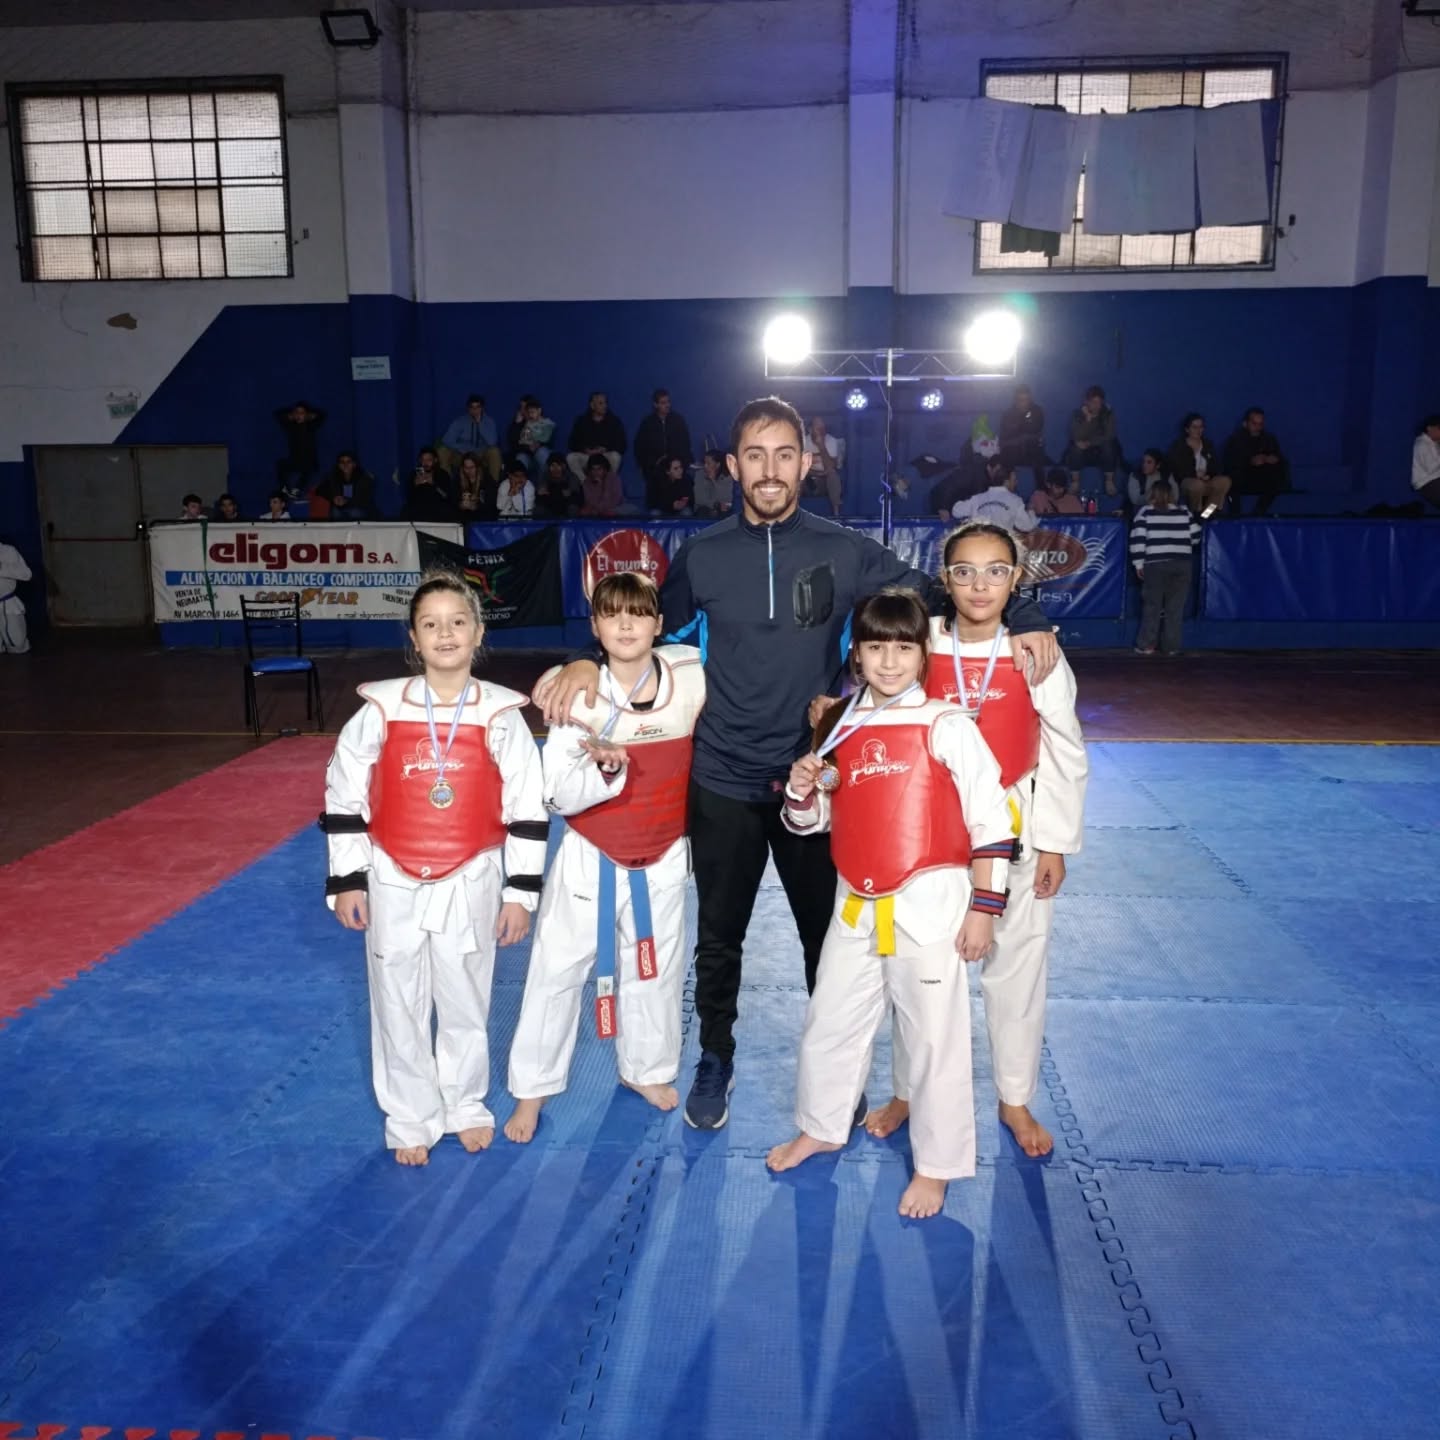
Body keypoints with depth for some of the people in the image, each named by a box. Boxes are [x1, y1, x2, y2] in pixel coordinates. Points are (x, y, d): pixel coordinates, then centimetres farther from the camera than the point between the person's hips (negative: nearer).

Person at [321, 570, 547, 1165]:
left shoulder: (500, 716, -8)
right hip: (394, 884, 0)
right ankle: (410, 1119, 32)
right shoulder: (381, 710, -8)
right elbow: (343, 796, -1)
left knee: (466, 1003, 15)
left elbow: (527, 809, -3)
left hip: (471, 884, 0)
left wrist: (521, 891, -3)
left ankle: (465, 1105, 38)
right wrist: (346, 880, -1)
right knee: (399, 1008, 12)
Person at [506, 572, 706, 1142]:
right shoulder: (579, 696, -17)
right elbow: (558, 796, -15)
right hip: (590, 859, -2)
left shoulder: (692, 681, -13)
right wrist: (605, 769, -35)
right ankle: (532, 1088, 28)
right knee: (555, 971, 7)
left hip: (662, 860, 2)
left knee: (657, 971, 18)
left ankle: (647, 1068, 43)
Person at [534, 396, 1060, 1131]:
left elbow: (933, 596, 1)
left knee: (829, 934, 13)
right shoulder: (701, 555, -1)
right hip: (722, 781, 1)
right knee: (718, 937, 15)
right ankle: (715, 1061, 38)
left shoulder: (843, 551, -5)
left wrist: (1023, 621, -12)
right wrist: (588, 662, -5)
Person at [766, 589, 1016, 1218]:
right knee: (829, 1023, 18)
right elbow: (811, 822, 13)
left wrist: (982, 908, -9)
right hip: (856, 904, 5)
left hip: (928, 903, -5)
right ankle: (821, 1126, 42)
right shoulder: (840, 725, 5)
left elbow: (990, 818, -9)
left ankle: (935, 1165, 27)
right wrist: (800, 791, -10)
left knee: (934, 1039, 7)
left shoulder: (946, 725, -11)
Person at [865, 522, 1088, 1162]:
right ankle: (908, 1091, 34)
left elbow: (1066, 756, -2)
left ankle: (1016, 1101, 33)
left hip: (1013, 833, -1)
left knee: (1016, 967, 11)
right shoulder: (919, 647, -7)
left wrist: (1054, 844, -3)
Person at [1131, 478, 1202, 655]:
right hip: (1181, 564, 2)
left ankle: (1146, 645, 5)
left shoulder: (1145, 512, 2)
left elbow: (1137, 539, -6)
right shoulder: (1184, 512, 10)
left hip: (1155, 564, -2)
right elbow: (1195, 536, 10)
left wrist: (1138, 563, 0)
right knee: (1175, 607, 6)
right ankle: (1171, 647, 7)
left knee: (1152, 606, 5)